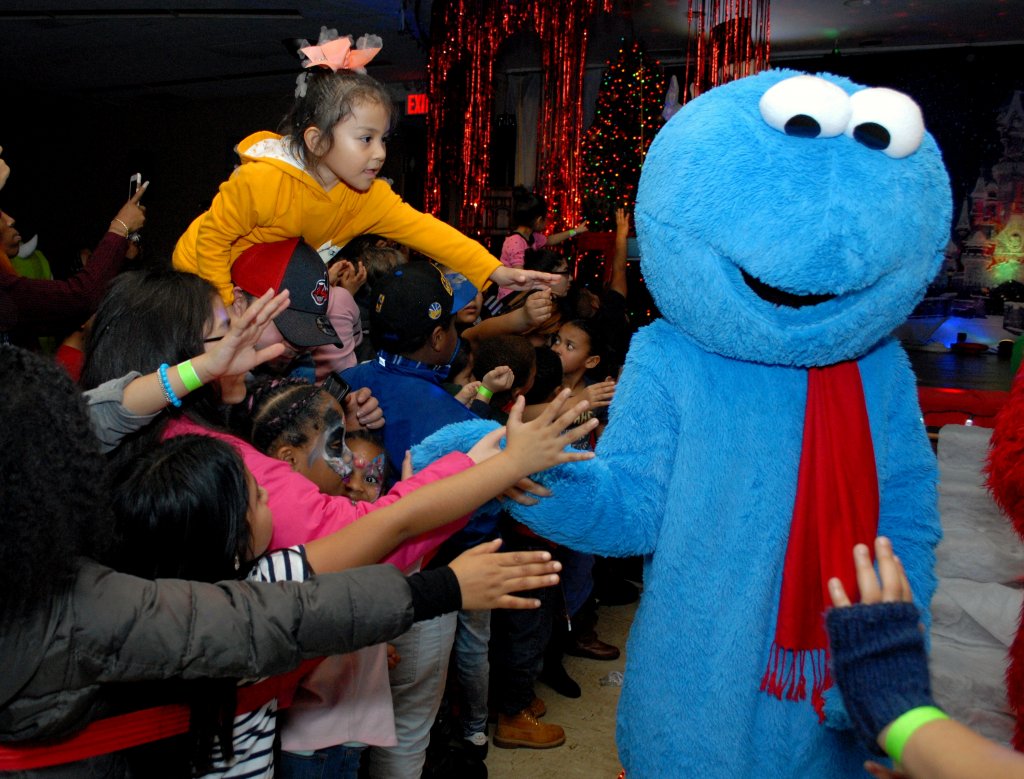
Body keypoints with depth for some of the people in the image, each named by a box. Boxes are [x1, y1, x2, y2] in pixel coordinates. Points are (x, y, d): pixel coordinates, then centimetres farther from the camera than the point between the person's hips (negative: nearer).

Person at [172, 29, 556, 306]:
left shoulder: (367, 196, -19)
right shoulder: (261, 182, -36)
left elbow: (423, 229, -26)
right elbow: (211, 239, -24)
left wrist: (493, 271, -37)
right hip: (202, 274, -5)